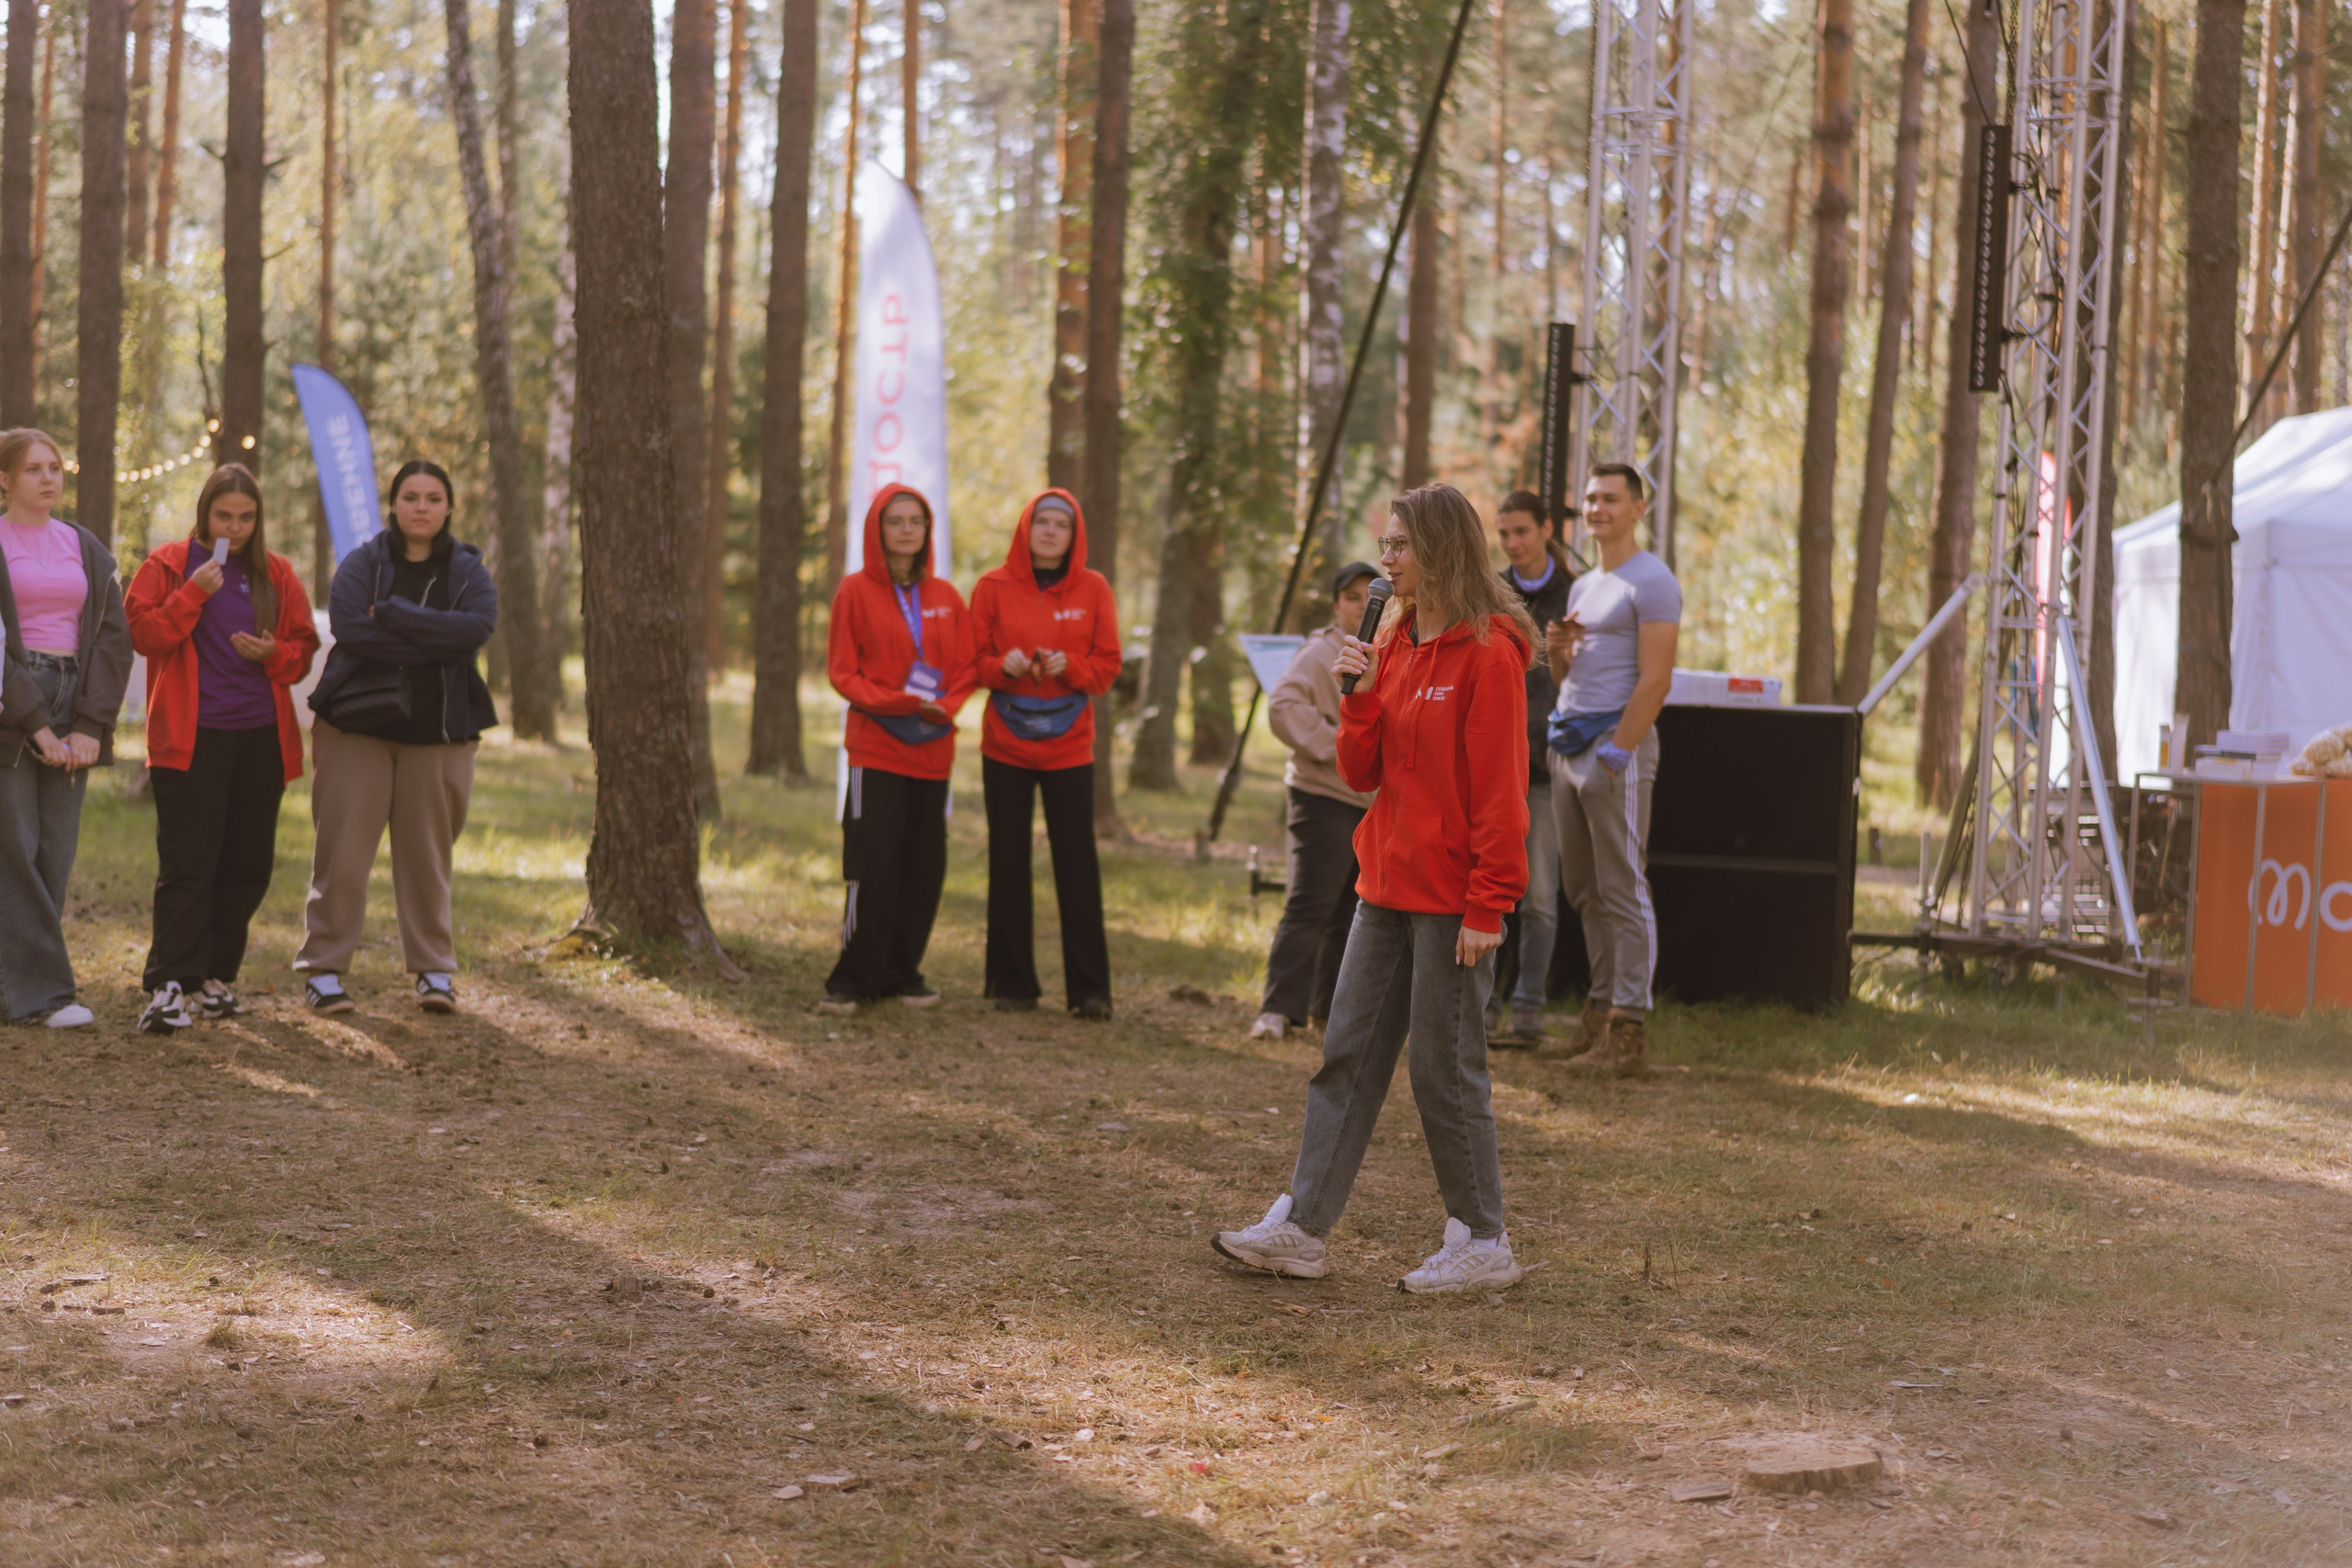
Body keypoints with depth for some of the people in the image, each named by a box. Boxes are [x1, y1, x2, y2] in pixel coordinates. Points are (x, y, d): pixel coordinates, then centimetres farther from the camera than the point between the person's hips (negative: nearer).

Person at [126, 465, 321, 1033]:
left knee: (248, 862, 5)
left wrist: (274, 654, -7)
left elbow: (304, 648, 15)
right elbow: (143, 633, -5)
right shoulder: (169, 565, 4)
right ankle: (169, 985, -13)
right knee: (186, 861, -10)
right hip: (191, 736, -4)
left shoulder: (276, 574, 13)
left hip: (261, 736, 4)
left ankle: (215, 973, 17)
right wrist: (193, 593, -15)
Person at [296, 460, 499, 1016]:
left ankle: (434, 969, 15)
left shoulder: (469, 571, 7)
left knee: (427, 855, 6)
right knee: (342, 853, -4)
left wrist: (390, 614, -16)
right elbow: (349, 628, -16)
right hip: (359, 725, -1)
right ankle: (323, 966, 3)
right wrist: (436, 644, -16)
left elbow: (477, 627, -14)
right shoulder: (362, 564, 3)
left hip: (437, 731, 1)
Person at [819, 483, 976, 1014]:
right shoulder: (856, 590, 1)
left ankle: (903, 972, 14)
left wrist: (944, 707, -9)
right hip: (876, 747, -4)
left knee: (925, 868, 4)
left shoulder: (945, 597, 11)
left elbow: (965, 669, 11)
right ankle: (852, 979, -2)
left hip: (933, 749, 4)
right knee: (872, 866, -9)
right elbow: (843, 671, -2)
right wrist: (893, 702, -17)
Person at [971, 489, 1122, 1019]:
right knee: (1009, 862, 4)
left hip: (1069, 749, -1)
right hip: (1005, 746, 1)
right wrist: (1002, 666, -17)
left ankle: (1089, 988, 2)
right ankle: (1013, 984, 12)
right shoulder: (993, 588, 3)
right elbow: (972, 660, 4)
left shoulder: (1092, 589, 4)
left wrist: (1069, 666, -15)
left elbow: (1108, 665, 4)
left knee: (1077, 863, -3)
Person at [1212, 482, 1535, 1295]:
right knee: (1348, 1054, 9)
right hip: (1387, 889, 8)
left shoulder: (1486, 654, -13)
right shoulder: (1395, 642, 12)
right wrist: (1361, 693, -5)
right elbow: (1361, 772, 11)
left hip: (1451, 900, -8)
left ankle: (1483, 1244, 11)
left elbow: (1499, 792, -16)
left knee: (1445, 1068, -1)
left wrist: (1488, 904, -19)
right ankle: (1301, 1227, 14)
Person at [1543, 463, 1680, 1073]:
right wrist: (1558, 650, 4)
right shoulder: (1583, 586, 21)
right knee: (1584, 890, 10)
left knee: (1622, 891, -8)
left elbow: (1655, 680, -15)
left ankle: (1628, 1030, -9)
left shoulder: (1650, 582, -7)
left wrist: (1616, 752, -20)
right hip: (1568, 743, 9)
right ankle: (1602, 1007, 15)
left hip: (1617, 744, -9)